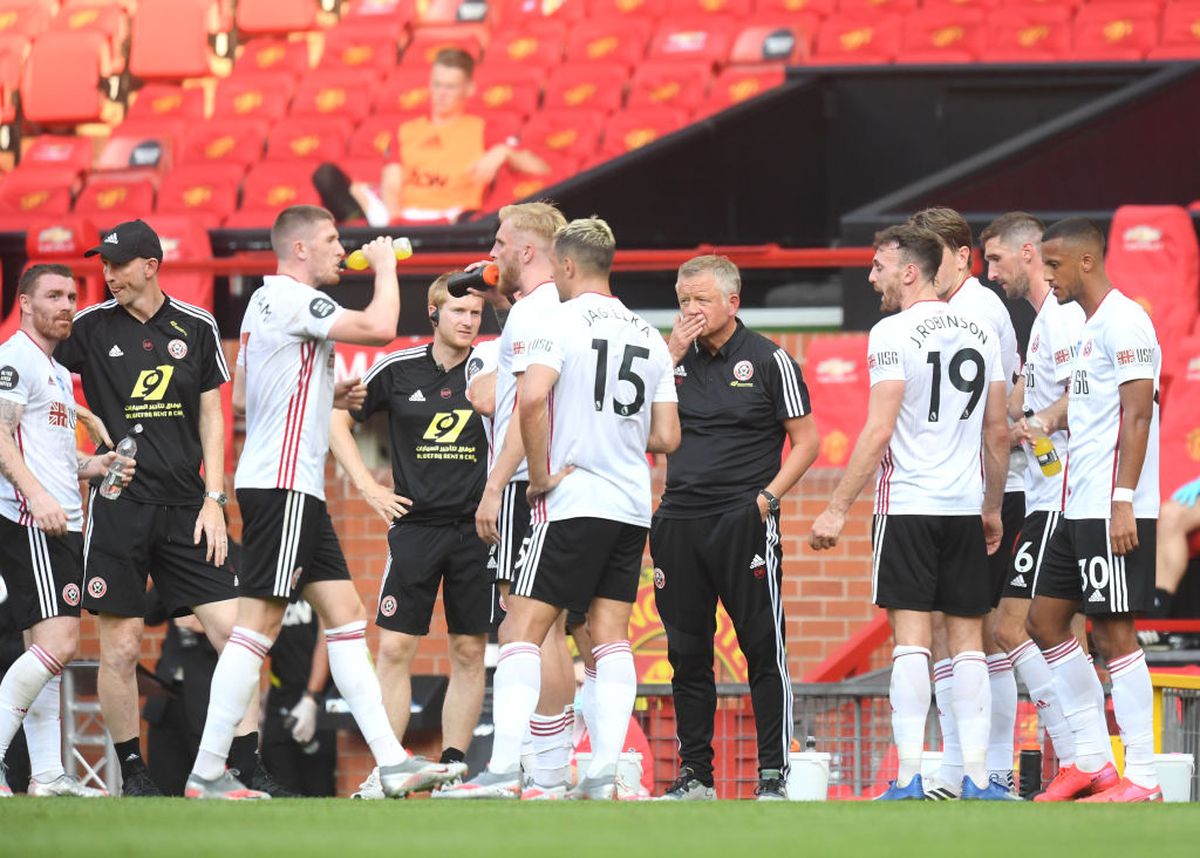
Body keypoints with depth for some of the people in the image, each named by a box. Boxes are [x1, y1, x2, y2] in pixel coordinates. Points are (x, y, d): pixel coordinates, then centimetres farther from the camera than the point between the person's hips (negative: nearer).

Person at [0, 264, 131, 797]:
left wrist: (93, 467, 14)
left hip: (61, 524, 10)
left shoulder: (59, 372, 24)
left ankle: (47, 775, 8)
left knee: (46, 650, 8)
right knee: (59, 642, -18)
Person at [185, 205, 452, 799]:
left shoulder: (265, 302, 19)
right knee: (259, 622, -10)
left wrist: (327, 396, 19)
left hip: (294, 488, 11)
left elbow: (240, 399, 25)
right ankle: (207, 772, -10)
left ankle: (391, 761, 5)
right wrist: (385, 266, -4)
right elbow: (378, 328, -22)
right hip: (282, 483, -11)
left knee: (345, 615, 7)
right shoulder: (292, 298, -11)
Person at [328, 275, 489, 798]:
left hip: (476, 527, 0)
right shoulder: (397, 371, 2)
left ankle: (454, 764, 8)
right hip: (415, 526, 0)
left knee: (469, 652, 2)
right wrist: (368, 487, 3)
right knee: (395, 647, -5)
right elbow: (337, 421, 10)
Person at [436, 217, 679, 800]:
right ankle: (603, 773, -3)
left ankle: (504, 770, -15)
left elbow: (532, 398, -23)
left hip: (572, 504, -6)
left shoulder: (561, 323, -6)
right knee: (610, 637, 6)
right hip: (632, 505, 6)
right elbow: (667, 438, 12)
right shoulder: (649, 337, 13)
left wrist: (540, 475, -12)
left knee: (522, 630, -5)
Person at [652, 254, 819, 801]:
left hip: (745, 524, -4)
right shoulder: (677, 359, 12)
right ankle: (694, 773, 13)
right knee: (687, 653, 7)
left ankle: (775, 772, -2)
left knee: (764, 649, -5)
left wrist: (768, 496, -10)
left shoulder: (768, 360, 1)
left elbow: (806, 440, 2)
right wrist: (672, 355, -4)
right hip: (678, 523, 4)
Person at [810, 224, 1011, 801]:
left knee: (911, 637, -7)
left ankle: (909, 776, -11)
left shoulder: (893, 334, -8)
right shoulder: (980, 332, 10)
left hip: (907, 502, -5)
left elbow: (878, 432, -14)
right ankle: (977, 776, 5)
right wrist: (993, 508, 24)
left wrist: (838, 509, -11)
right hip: (966, 504, 5)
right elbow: (999, 433, 14)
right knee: (967, 639, 8)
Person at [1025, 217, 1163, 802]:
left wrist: (1122, 503, -22)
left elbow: (1136, 415, -18)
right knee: (1045, 620, 11)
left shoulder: (1123, 322, -12)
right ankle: (1091, 760, 16)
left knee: (1113, 632, -8)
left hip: (1113, 512, -10)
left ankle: (1143, 779, -5)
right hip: (1079, 508, 10)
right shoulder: (1089, 327, 18)